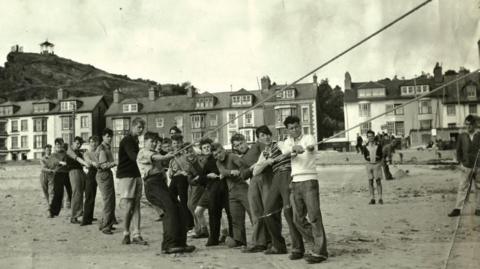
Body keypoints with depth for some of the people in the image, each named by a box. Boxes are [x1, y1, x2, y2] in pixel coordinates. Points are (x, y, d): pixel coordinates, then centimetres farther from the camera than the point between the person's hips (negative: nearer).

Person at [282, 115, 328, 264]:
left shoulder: (308, 138, 0)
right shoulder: (287, 142, 14)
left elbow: (311, 146, -26)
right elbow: (285, 151, -11)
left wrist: (308, 147, -51)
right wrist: (294, 148, -34)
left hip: (309, 180, -6)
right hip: (295, 183, 6)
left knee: (314, 216, -10)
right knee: (298, 219, 7)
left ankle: (319, 252, -7)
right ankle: (319, 244, 21)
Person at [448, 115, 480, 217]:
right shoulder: (461, 136, 3)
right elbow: (458, 151, 9)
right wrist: (461, 163, 0)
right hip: (466, 167, 0)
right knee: (462, 188, -1)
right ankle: (457, 209, 1)